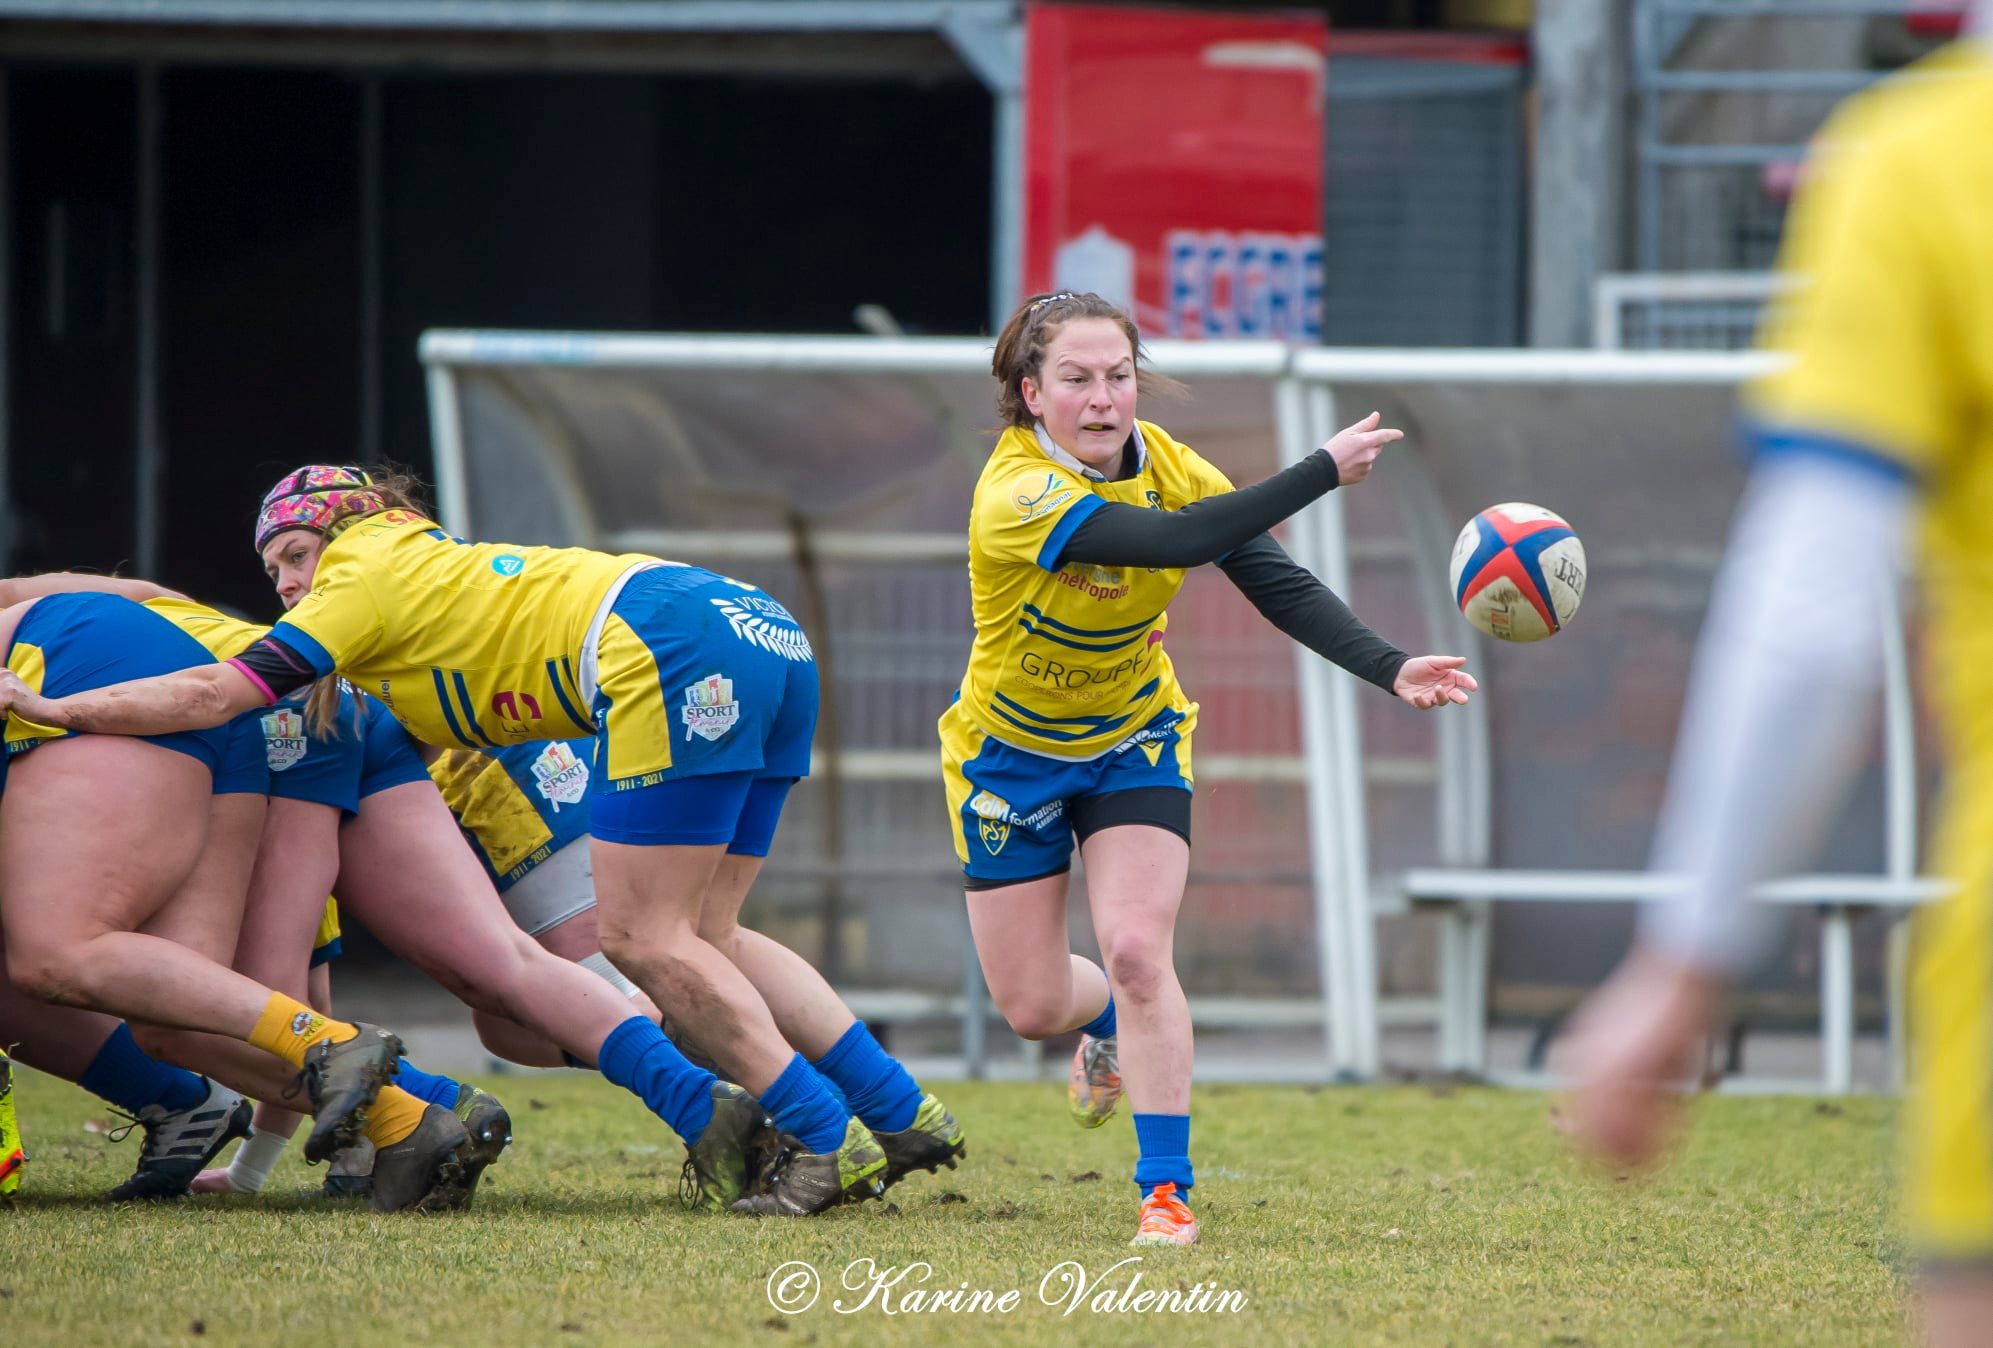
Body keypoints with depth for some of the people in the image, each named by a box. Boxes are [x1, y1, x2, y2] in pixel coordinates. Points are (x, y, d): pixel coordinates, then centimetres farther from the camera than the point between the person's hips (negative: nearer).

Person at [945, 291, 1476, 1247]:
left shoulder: (1170, 467, -14)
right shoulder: (1017, 494, -31)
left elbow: (1279, 584, -16)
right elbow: (1175, 542, -43)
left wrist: (1391, 669, -31)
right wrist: (1323, 471, -41)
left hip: (1135, 740, 2)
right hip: (1010, 754, -2)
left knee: (1137, 952, -19)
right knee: (1033, 1008, 5)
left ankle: (1166, 1188, -11)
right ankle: (1110, 1025, 43)